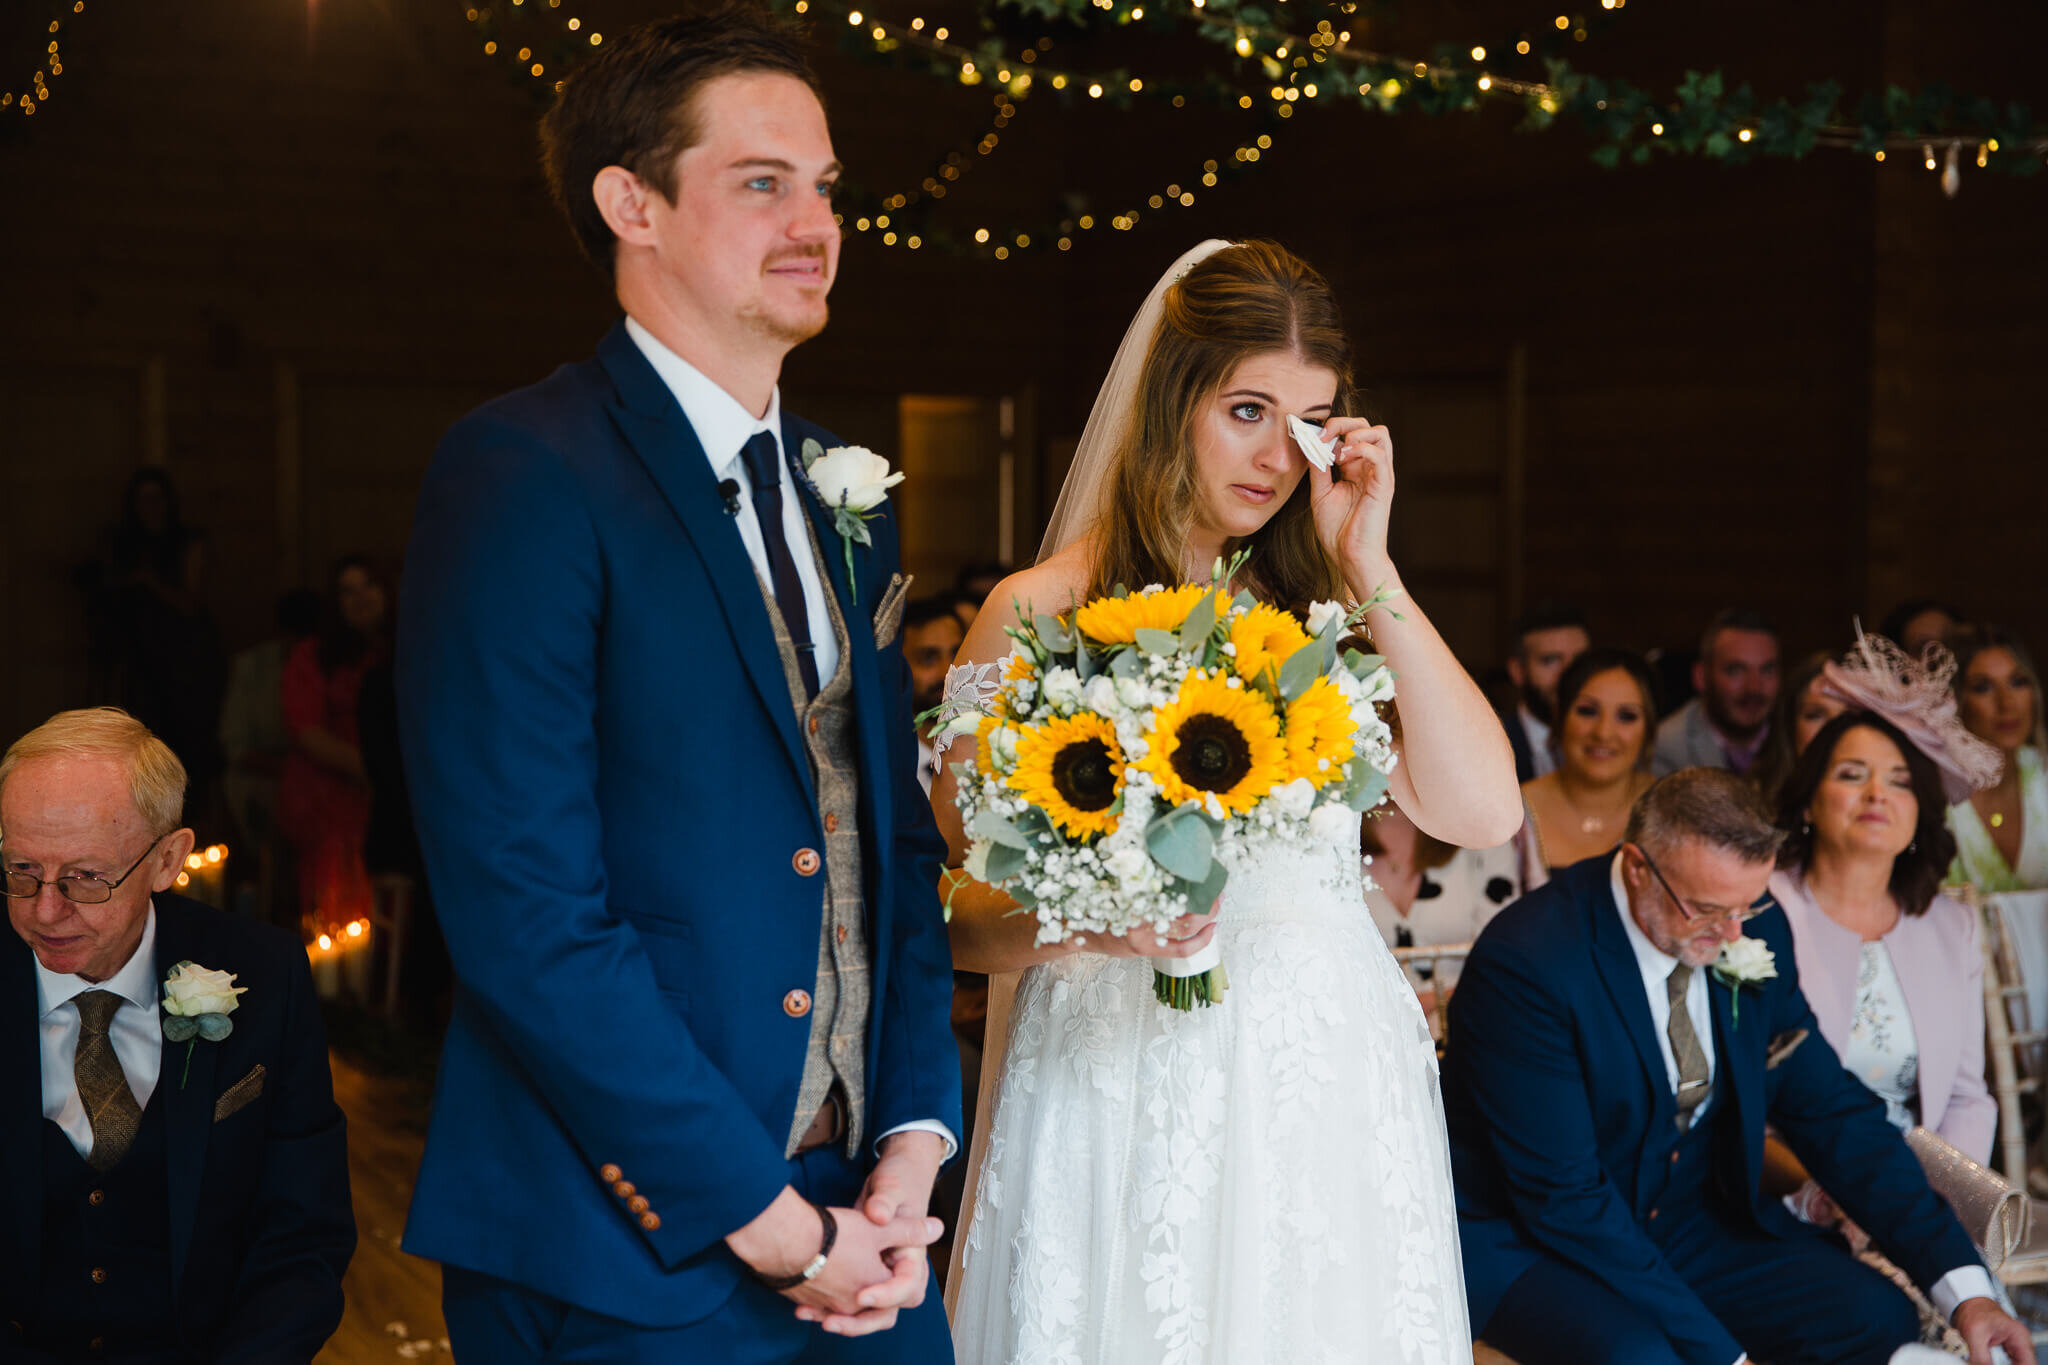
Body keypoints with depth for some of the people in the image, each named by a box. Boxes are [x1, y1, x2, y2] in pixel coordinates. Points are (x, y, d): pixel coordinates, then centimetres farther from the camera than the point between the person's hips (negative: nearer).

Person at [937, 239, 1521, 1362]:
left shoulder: (1317, 607, 8)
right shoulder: (1043, 614, -4)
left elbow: (1481, 811, -5)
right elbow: (948, 912, -4)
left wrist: (1369, 568, -5)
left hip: (1336, 1089, 4)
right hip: (1126, 1089, -3)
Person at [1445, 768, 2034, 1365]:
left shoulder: (1754, 931, -5)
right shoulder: (1525, 960, -26)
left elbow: (1832, 1114, 2)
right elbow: (1561, 1194, -25)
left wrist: (1964, 1289, -7)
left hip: (1692, 1220, 6)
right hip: (1529, 1239, -6)